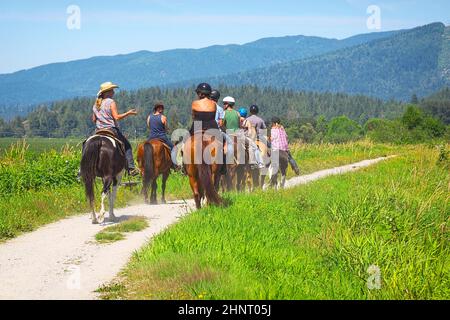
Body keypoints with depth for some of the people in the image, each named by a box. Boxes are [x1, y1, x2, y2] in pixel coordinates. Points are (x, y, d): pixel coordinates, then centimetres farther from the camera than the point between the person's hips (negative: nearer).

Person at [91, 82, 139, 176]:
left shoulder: (96, 104, 11)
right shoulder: (111, 102, -9)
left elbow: (94, 120, 13)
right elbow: (117, 117, -18)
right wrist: (128, 113, -9)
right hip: (112, 129, -6)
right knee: (127, 146, 4)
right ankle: (131, 168, -6)